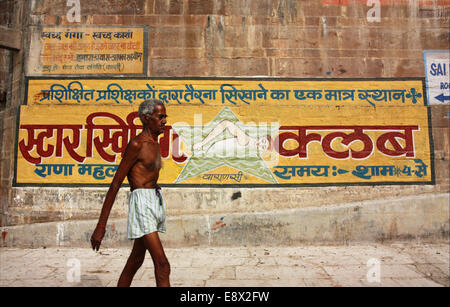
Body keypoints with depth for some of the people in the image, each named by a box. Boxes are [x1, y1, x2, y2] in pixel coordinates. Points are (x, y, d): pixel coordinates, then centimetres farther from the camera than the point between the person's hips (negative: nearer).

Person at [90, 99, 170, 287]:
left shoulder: (154, 144, 15)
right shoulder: (136, 144, -11)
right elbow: (115, 185, -13)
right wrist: (101, 226, -14)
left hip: (155, 201, 9)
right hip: (141, 202, -9)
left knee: (136, 261, 18)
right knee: (162, 266, -12)